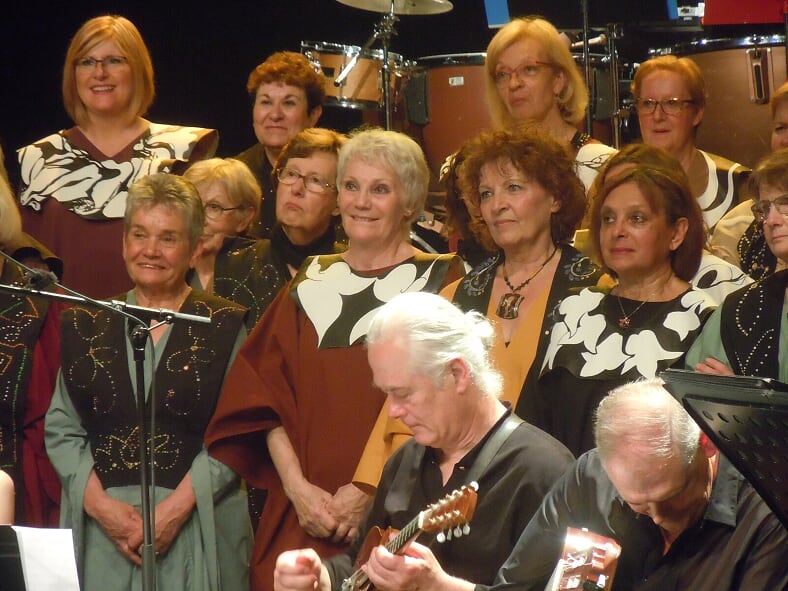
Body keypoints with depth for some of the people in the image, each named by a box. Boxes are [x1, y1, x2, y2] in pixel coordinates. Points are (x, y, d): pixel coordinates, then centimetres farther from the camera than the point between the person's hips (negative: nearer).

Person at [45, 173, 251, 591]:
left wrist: (177, 507, -15)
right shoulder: (86, 326, 10)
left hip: (197, 529, -2)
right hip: (100, 528, 2)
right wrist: (100, 504, -8)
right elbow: (61, 429, 6)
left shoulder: (224, 327, 2)